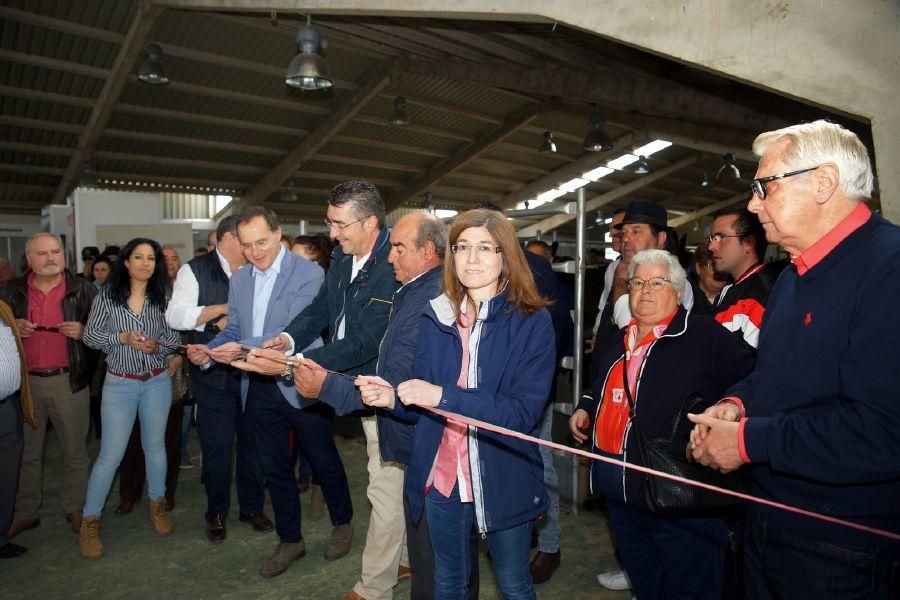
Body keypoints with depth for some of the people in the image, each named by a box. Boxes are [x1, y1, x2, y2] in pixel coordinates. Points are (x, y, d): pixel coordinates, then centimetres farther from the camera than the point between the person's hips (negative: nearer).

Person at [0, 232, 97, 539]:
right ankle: (25, 512, 26)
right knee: (26, 451, 13)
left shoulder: (82, 289, 1)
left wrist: (84, 331, -15)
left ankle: (74, 508, 20)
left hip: (69, 381, -2)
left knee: (75, 450, 6)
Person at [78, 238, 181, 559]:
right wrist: (123, 338, -16)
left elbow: (177, 336, 3)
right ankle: (90, 520, 16)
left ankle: (157, 505, 32)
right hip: (120, 384, -2)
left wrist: (157, 343, -16)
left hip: (157, 382, 2)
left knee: (155, 446, 14)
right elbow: (90, 335, -2)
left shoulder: (162, 298, 0)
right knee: (110, 455, -1)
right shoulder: (108, 296, -3)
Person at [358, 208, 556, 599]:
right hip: (441, 476, 3)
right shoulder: (436, 316, 0)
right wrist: (393, 398, -17)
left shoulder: (532, 321, -11)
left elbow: (524, 411, -19)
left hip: (504, 480, -3)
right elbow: (425, 405, 5)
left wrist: (444, 396, -27)